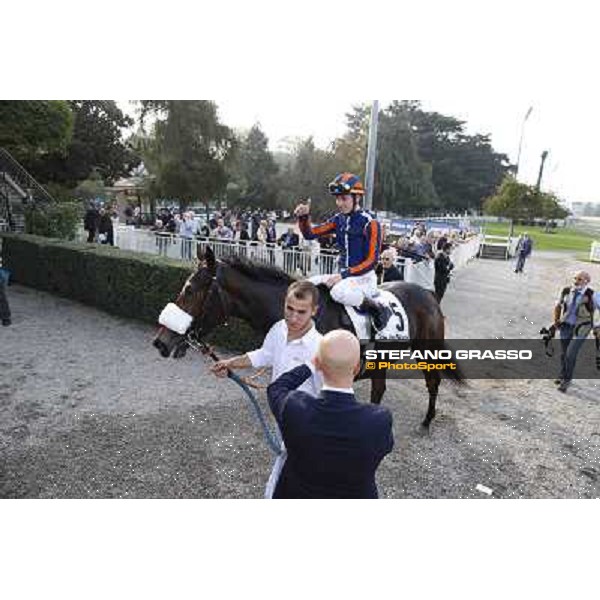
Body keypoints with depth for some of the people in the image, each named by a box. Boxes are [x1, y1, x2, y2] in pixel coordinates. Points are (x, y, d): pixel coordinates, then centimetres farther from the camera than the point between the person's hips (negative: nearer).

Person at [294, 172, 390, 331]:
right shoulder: (338, 219, 8)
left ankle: (377, 308, -15)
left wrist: (344, 275, -23)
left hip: (364, 277, -7)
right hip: (343, 275, 7)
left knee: (338, 291, -36)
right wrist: (303, 217, -13)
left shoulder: (370, 223, -11)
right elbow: (310, 234, 7)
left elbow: (372, 261, -16)